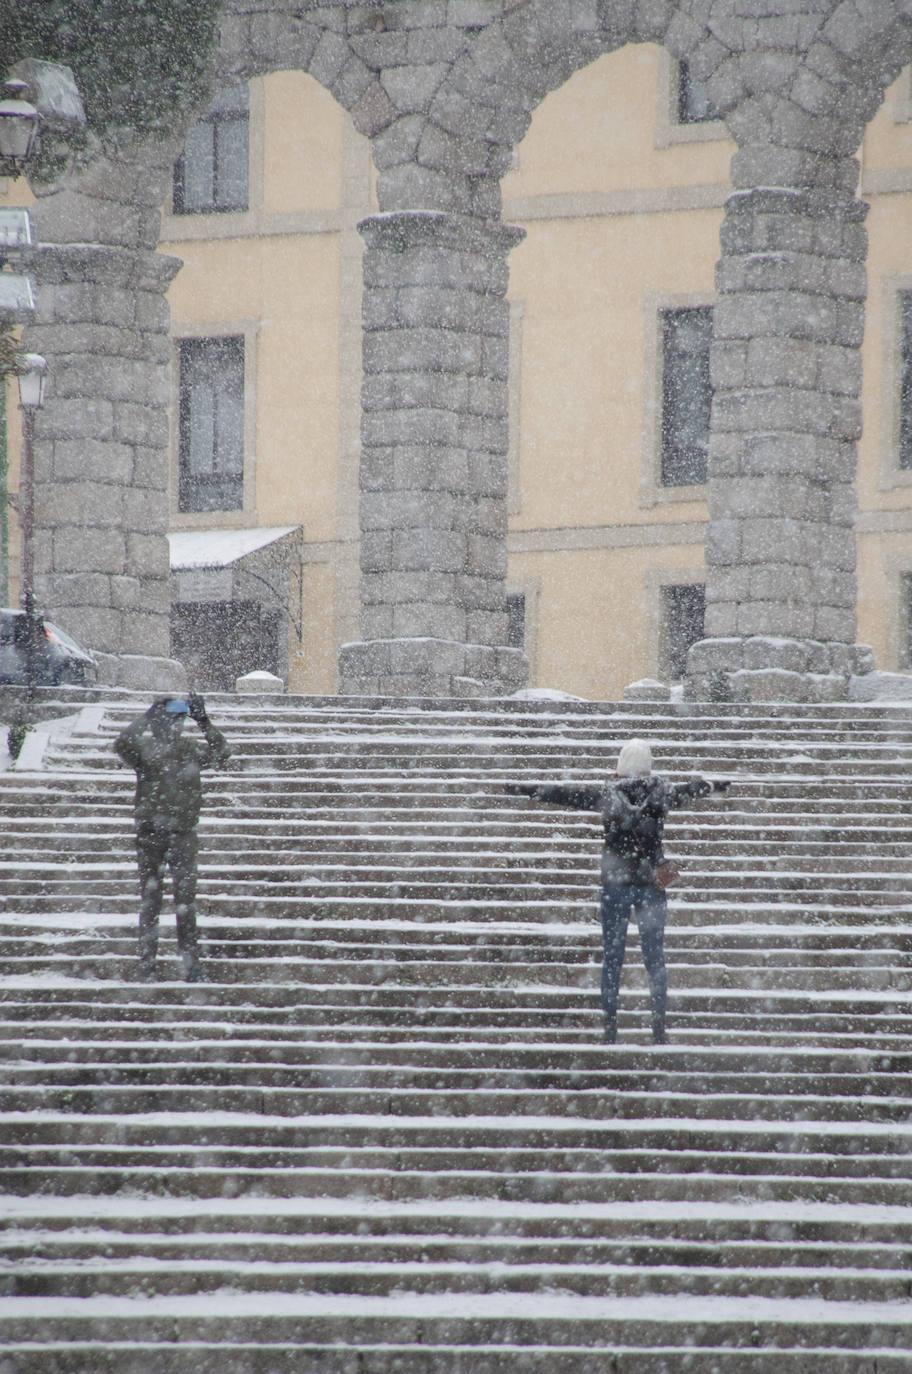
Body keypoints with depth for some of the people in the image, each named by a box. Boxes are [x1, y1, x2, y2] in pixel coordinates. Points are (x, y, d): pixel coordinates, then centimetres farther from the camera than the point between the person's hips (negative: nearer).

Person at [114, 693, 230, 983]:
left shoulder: (190, 750, 7)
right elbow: (123, 744, -19)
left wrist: (204, 723, -13)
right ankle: (146, 967, 7)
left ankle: (191, 965, 0)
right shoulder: (145, 747, 0)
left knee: (186, 899, -3)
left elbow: (220, 754, -5)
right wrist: (148, 716, -18)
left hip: (183, 832, 1)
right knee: (150, 900, 4)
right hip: (150, 831, -1)